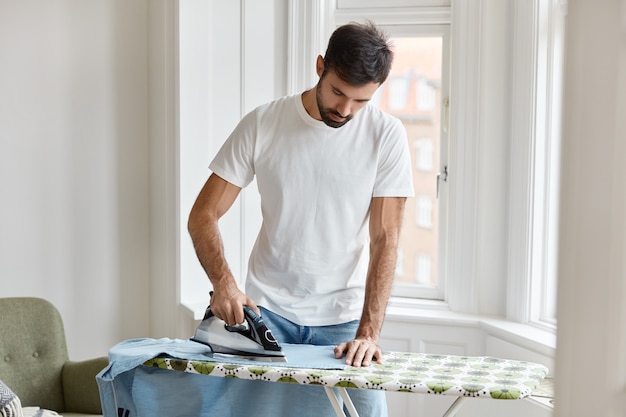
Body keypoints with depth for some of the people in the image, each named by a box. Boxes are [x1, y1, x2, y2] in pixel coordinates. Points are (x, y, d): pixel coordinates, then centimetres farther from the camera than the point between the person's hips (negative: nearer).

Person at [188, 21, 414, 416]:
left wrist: (368, 332, -18)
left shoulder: (387, 135, -7)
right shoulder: (262, 124, -6)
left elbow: (385, 238, -9)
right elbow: (203, 215, -4)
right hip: (268, 309, 1)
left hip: (344, 316, 0)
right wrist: (224, 282, -21)